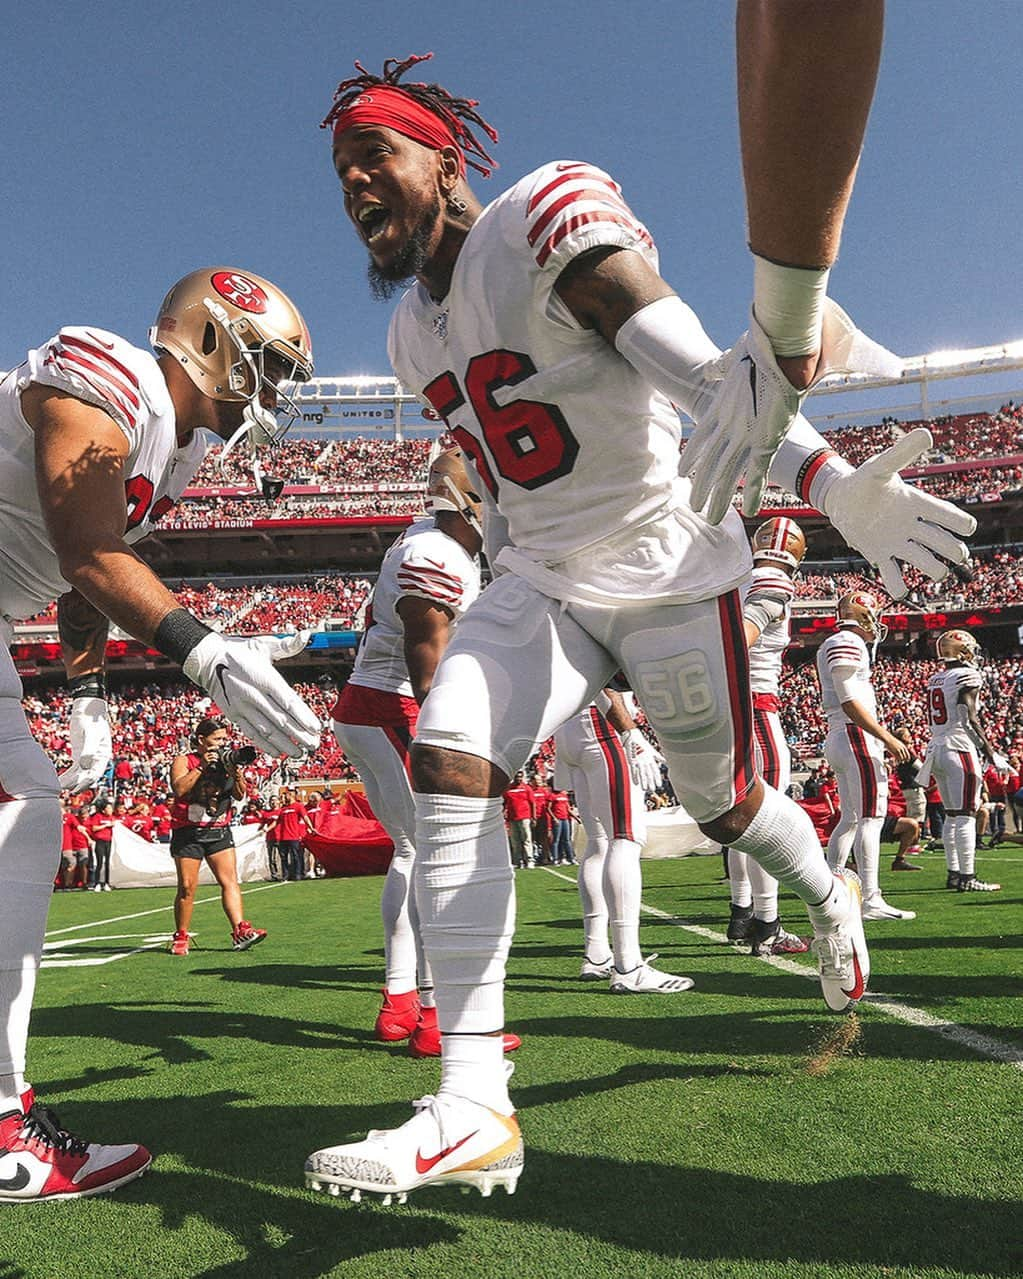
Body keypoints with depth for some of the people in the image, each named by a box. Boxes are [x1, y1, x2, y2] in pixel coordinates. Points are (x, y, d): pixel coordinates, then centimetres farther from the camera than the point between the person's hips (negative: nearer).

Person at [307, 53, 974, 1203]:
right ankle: (473, 1109, -15)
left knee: (721, 803, 8)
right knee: (447, 763, -17)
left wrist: (829, 484, -41)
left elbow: (709, 381, -27)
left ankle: (830, 896, 47)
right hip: (539, 582, 6)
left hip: (666, 568, -5)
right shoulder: (416, 331, 11)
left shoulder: (547, 222, -13)